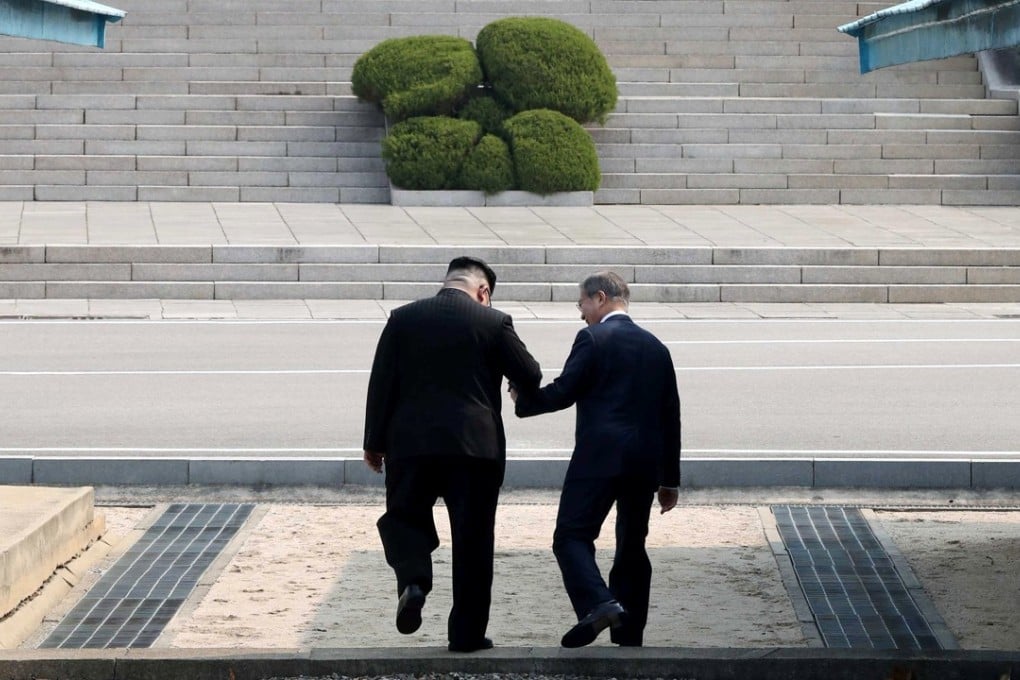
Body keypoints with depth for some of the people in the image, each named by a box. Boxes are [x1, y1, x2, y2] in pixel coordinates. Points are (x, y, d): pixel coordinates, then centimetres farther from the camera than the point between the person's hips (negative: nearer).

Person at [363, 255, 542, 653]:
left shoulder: (403, 319, 3)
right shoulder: (494, 323, -2)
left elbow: (381, 385, 3)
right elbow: (530, 378, 2)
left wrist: (374, 442, 9)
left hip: (411, 442, 1)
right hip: (476, 445, -1)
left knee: (405, 516, 16)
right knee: (472, 538, 6)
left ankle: (413, 580, -12)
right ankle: (467, 632, 9)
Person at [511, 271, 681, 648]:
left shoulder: (593, 339, -3)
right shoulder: (655, 347, 16)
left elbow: (563, 392, -8)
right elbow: (670, 416, 17)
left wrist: (523, 399, 12)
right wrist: (670, 479, 22)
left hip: (600, 457, -6)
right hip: (646, 462, 6)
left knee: (571, 536, -6)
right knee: (632, 545, 11)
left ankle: (599, 604, -28)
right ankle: (629, 637, 12)